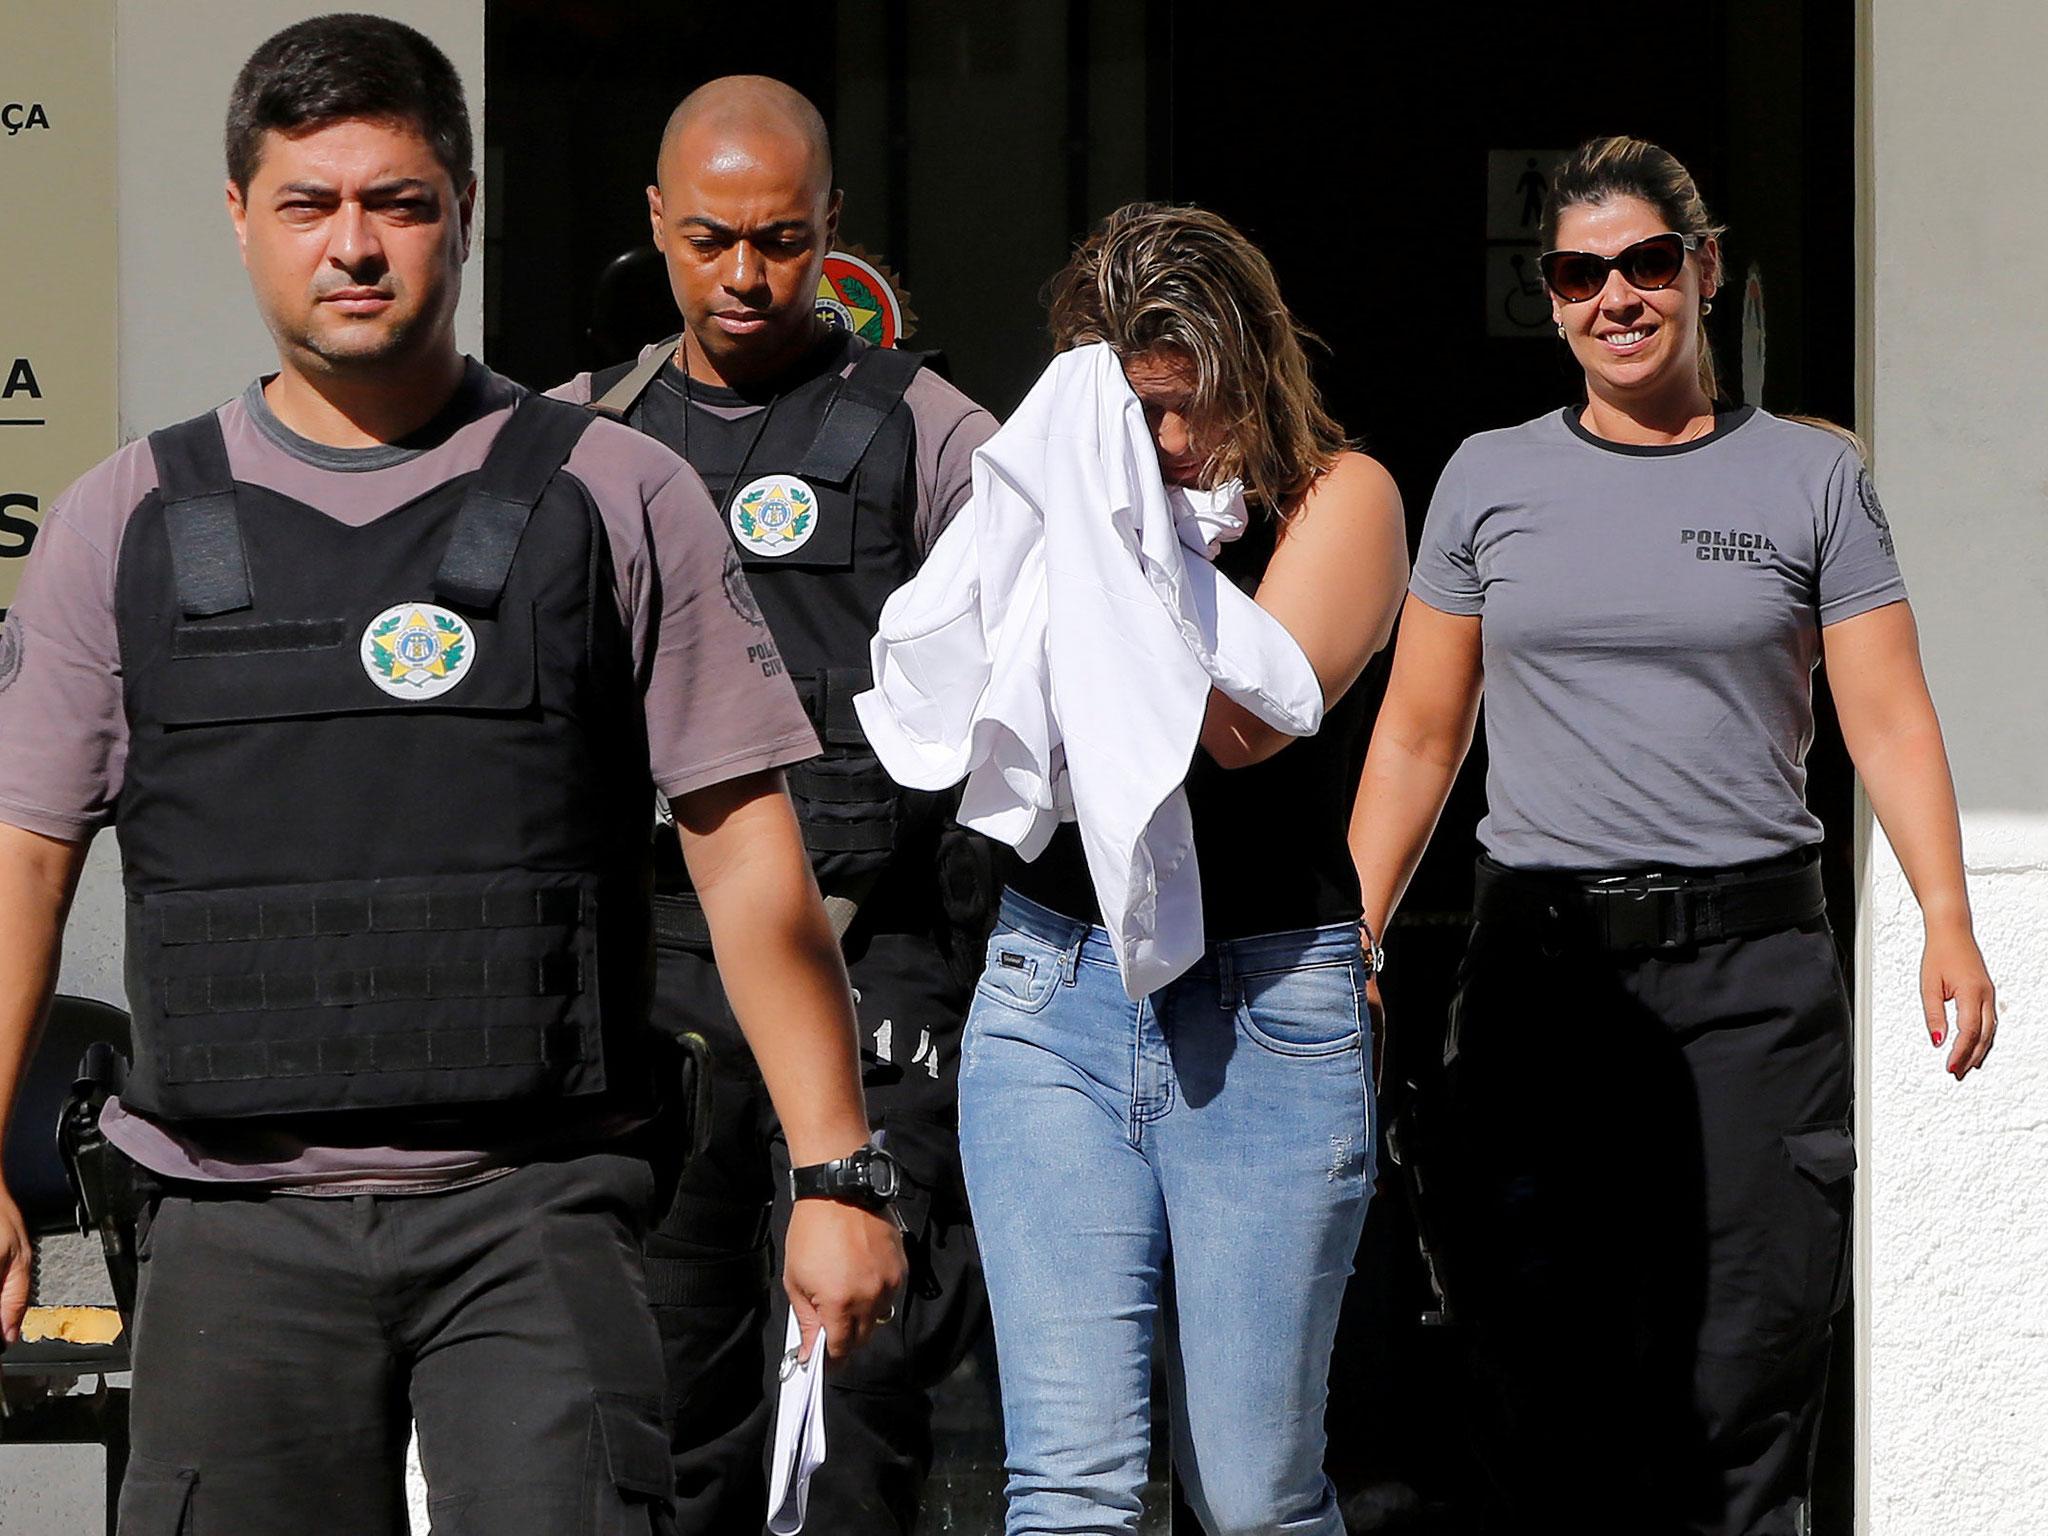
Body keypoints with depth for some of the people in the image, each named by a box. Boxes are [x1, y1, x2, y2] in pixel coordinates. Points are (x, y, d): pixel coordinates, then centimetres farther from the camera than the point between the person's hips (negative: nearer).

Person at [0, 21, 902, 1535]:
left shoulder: (622, 501, 6)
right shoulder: (127, 525, 10)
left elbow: (749, 856, 5)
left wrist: (835, 1174, 0)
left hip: (539, 1203, -2)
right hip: (243, 1223, 2)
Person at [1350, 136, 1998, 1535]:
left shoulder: (1812, 478, 7)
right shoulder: (1489, 481, 11)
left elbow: (1889, 717, 1)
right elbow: (1417, 737, 13)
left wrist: (1948, 923, -13)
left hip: (1755, 963, -1)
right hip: (1538, 961, 1)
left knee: (1743, 1389, -4)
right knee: (1548, 1388, -1)